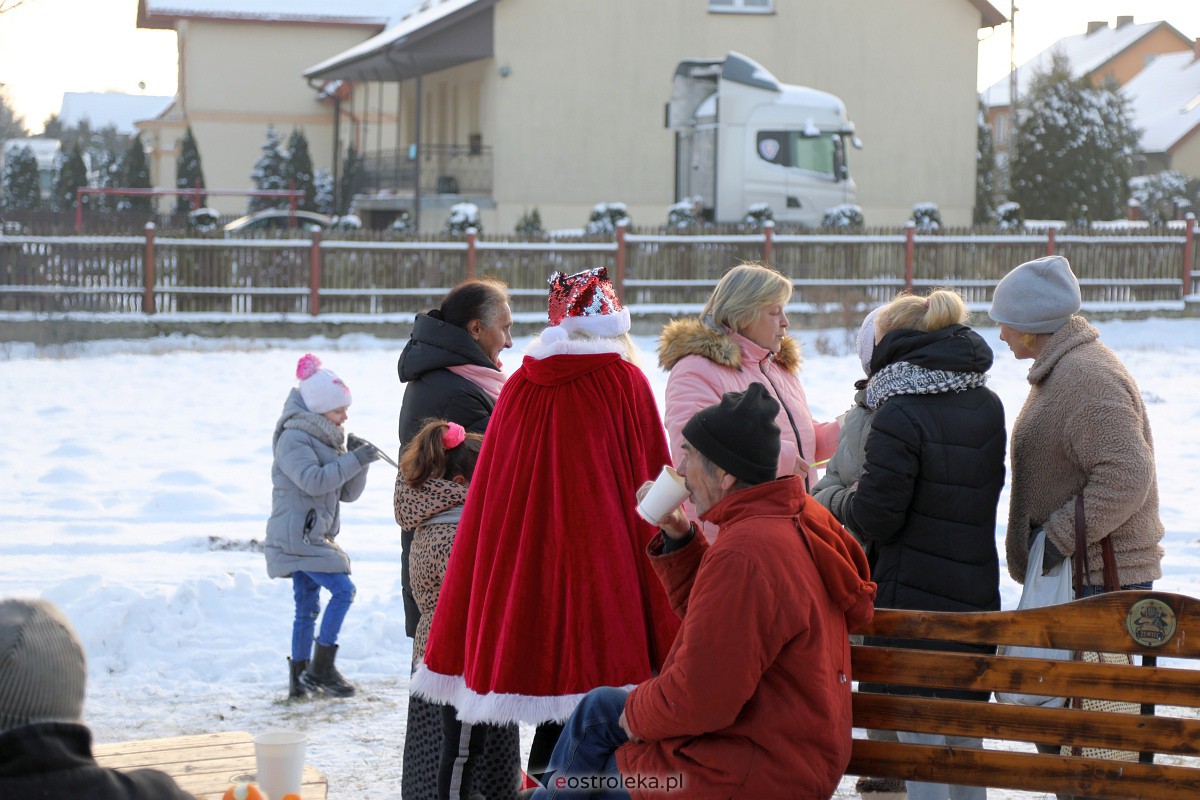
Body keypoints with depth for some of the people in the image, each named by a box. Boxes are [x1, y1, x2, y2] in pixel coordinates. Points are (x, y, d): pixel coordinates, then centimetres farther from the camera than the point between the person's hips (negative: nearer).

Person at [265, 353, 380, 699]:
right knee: (342, 589, -15)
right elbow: (313, 480, -24)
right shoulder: (293, 438, -11)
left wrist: (358, 460, -1)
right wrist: (354, 460, -23)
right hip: (295, 536, -9)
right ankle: (321, 667, -12)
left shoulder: (331, 440, 17)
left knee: (308, 607, 10)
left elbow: (348, 492, 15)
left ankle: (300, 679, 14)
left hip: (315, 537, 9)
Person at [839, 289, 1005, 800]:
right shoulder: (987, 405, 6)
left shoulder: (901, 414, -18)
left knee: (919, 738, -1)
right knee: (965, 738, 19)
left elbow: (874, 517, -17)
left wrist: (844, 502, 5)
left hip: (913, 596, -7)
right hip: (976, 594, 8)